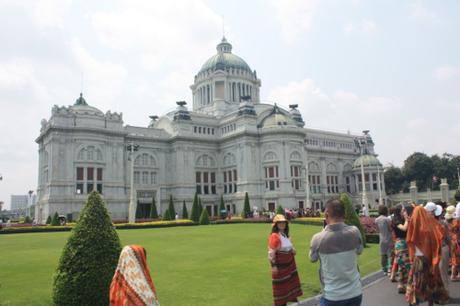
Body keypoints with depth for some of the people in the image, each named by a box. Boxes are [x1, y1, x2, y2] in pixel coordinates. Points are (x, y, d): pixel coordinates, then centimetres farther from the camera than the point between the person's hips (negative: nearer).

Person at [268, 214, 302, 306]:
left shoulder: (286, 235, 8)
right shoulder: (274, 236, -20)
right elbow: (271, 252, -22)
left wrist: (293, 250, -1)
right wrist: (273, 266, -24)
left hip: (290, 264, 9)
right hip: (280, 265, -8)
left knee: (292, 282, 18)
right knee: (281, 285, 3)